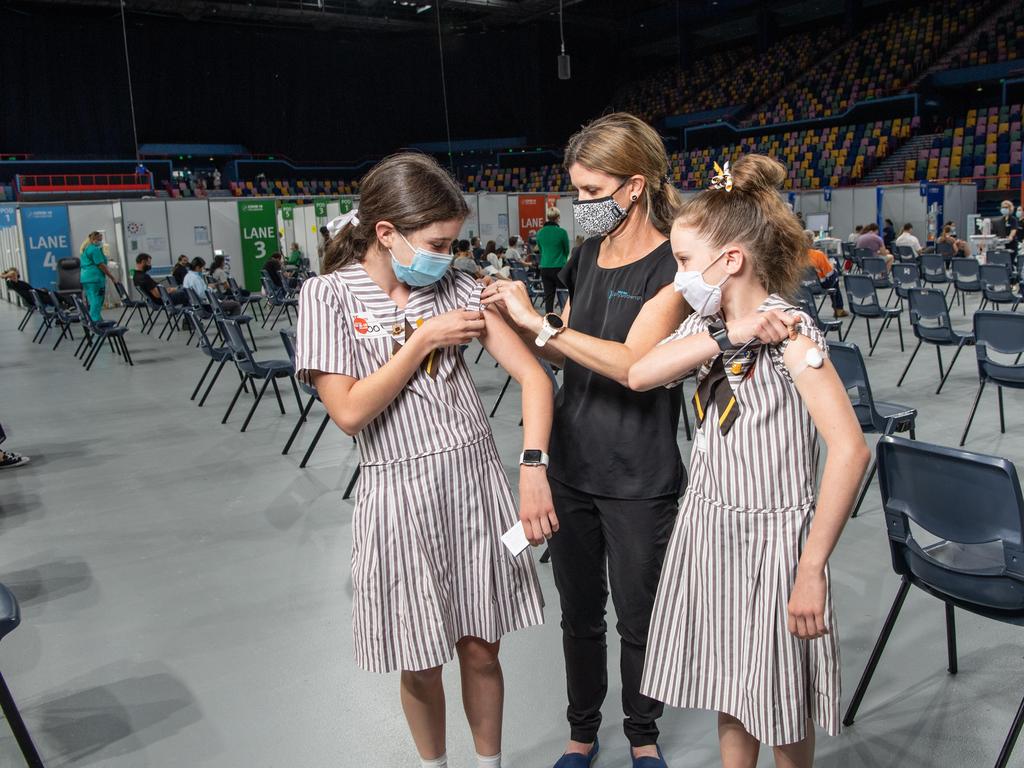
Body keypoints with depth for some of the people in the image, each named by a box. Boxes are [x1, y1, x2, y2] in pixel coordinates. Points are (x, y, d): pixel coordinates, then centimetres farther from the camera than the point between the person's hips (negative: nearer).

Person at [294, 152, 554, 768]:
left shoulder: (454, 286, -1)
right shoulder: (330, 295, -7)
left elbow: (535, 376, -6)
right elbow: (350, 412, -15)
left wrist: (534, 468, -18)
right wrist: (423, 339, -14)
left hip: (475, 480, 2)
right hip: (400, 492, -2)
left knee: (481, 649, 13)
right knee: (420, 666, 12)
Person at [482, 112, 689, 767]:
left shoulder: (672, 266, -14)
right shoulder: (587, 256, 7)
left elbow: (632, 364, -26)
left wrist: (537, 322, -24)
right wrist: (515, 319, -3)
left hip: (639, 480, -6)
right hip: (572, 464, 6)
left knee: (638, 619, 13)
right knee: (580, 611, 19)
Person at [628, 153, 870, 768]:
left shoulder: (788, 330, -18)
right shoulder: (707, 324, 2)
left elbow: (850, 450, -25)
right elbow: (639, 375, -15)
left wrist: (812, 570, -23)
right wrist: (726, 335, -26)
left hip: (772, 533, -6)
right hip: (710, 525, 6)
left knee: (783, 707, 13)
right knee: (731, 694, 20)